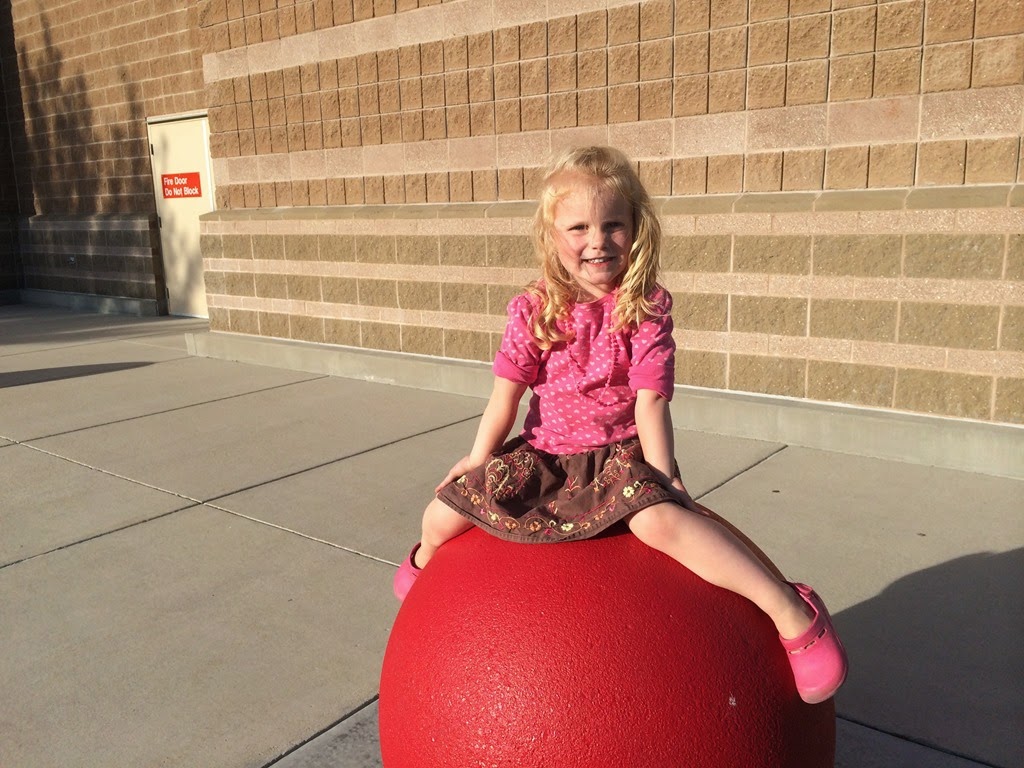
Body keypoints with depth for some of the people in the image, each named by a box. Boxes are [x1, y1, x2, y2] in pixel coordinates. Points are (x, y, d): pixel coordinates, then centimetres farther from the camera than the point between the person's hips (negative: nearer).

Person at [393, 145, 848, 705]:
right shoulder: (534, 309, -2)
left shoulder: (647, 307, -8)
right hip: (543, 453, 3)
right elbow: (508, 390, -1)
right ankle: (427, 556, 36)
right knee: (444, 510, -3)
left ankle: (791, 611, -27)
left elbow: (649, 401, -11)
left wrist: (662, 477, -16)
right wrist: (480, 458, -1)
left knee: (660, 520, -35)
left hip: (621, 454, -3)